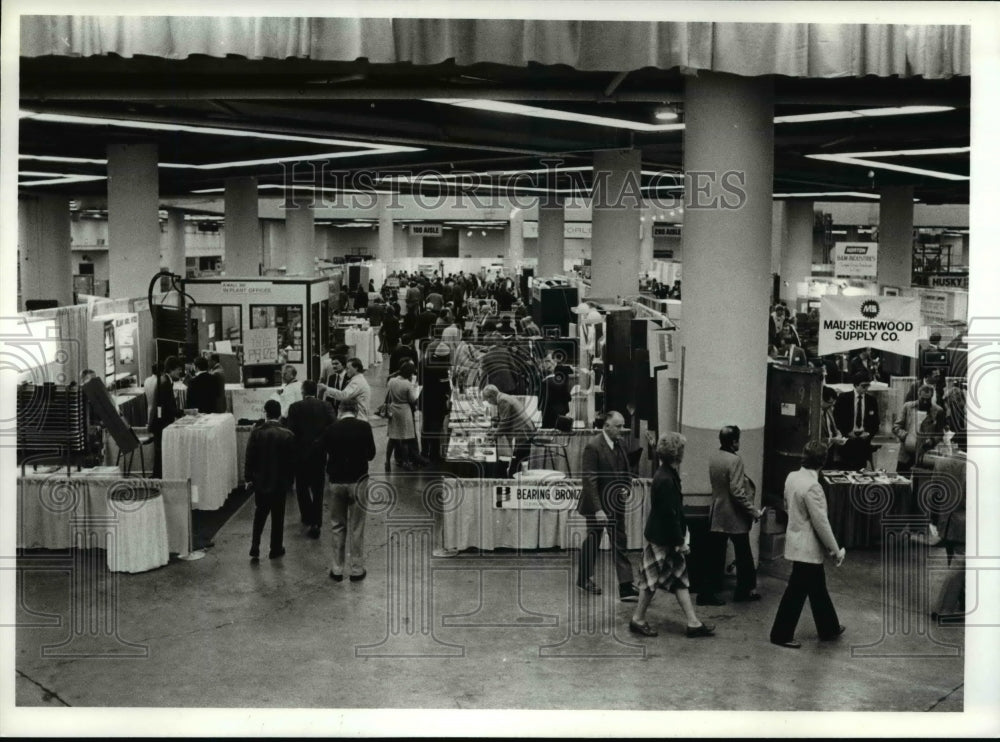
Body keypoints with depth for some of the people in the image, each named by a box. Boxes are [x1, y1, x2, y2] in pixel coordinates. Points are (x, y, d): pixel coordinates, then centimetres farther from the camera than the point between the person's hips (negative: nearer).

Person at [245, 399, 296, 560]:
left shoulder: (256, 432, -10)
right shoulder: (288, 435, -11)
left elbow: (250, 457, -5)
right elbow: (291, 461, -5)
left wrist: (248, 477, 6)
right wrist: (290, 481, 7)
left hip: (260, 481, 1)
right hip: (280, 482, -1)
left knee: (259, 514, 16)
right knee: (277, 517, 10)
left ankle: (255, 548, 12)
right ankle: (276, 549, 16)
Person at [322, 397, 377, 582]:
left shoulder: (331, 429, -4)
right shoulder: (364, 427, -8)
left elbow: (325, 455, 3)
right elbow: (371, 454, -1)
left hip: (336, 482, 1)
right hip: (358, 481, -1)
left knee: (338, 527, 13)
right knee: (356, 528, 7)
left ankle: (337, 569, 16)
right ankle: (357, 569, 11)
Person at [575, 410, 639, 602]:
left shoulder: (620, 445, 5)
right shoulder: (593, 446, -17)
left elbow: (626, 472, 18)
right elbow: (590, 480, -19)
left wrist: (626, 488, -3)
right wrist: (598, 508, -23)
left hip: (615, 505, 6)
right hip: (596, 504, -6)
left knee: (620, 543, 2)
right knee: (592, 542, 11)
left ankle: (626, 587, 6)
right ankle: (584, 579, 29)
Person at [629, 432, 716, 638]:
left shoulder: (667, 475, 6)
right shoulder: (665, 480, -24)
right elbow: (669, 515, -24)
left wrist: (680, 539, 15)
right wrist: (679, 541, -18)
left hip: (666, 538, 10)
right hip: (661, 539, -10)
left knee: (679, 579, 11)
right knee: (653, 579, 3)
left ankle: (693, 623, 15)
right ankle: (638, 620, 17)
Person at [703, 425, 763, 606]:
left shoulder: (713, 457, 2)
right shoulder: (734, 460, -20)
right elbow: (737, 491, -23)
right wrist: (753, 511, -15)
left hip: (717, 515, 6)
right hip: (735, 517, -6)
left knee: (716, 556, 8)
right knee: (743, 555, 12)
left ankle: (709, 592, 5)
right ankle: (744, 591, 22)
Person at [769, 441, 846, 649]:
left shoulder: (791, 477, -1)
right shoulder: (812, 487, -26)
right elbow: (821, 523, -22)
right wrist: (836, 551, -12)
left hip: (796, 542, 9)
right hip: (807, 547, -9)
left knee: (818, 587, 21)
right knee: (796, 592, 4)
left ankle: (829, 629, 35)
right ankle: (781, 634, 14)